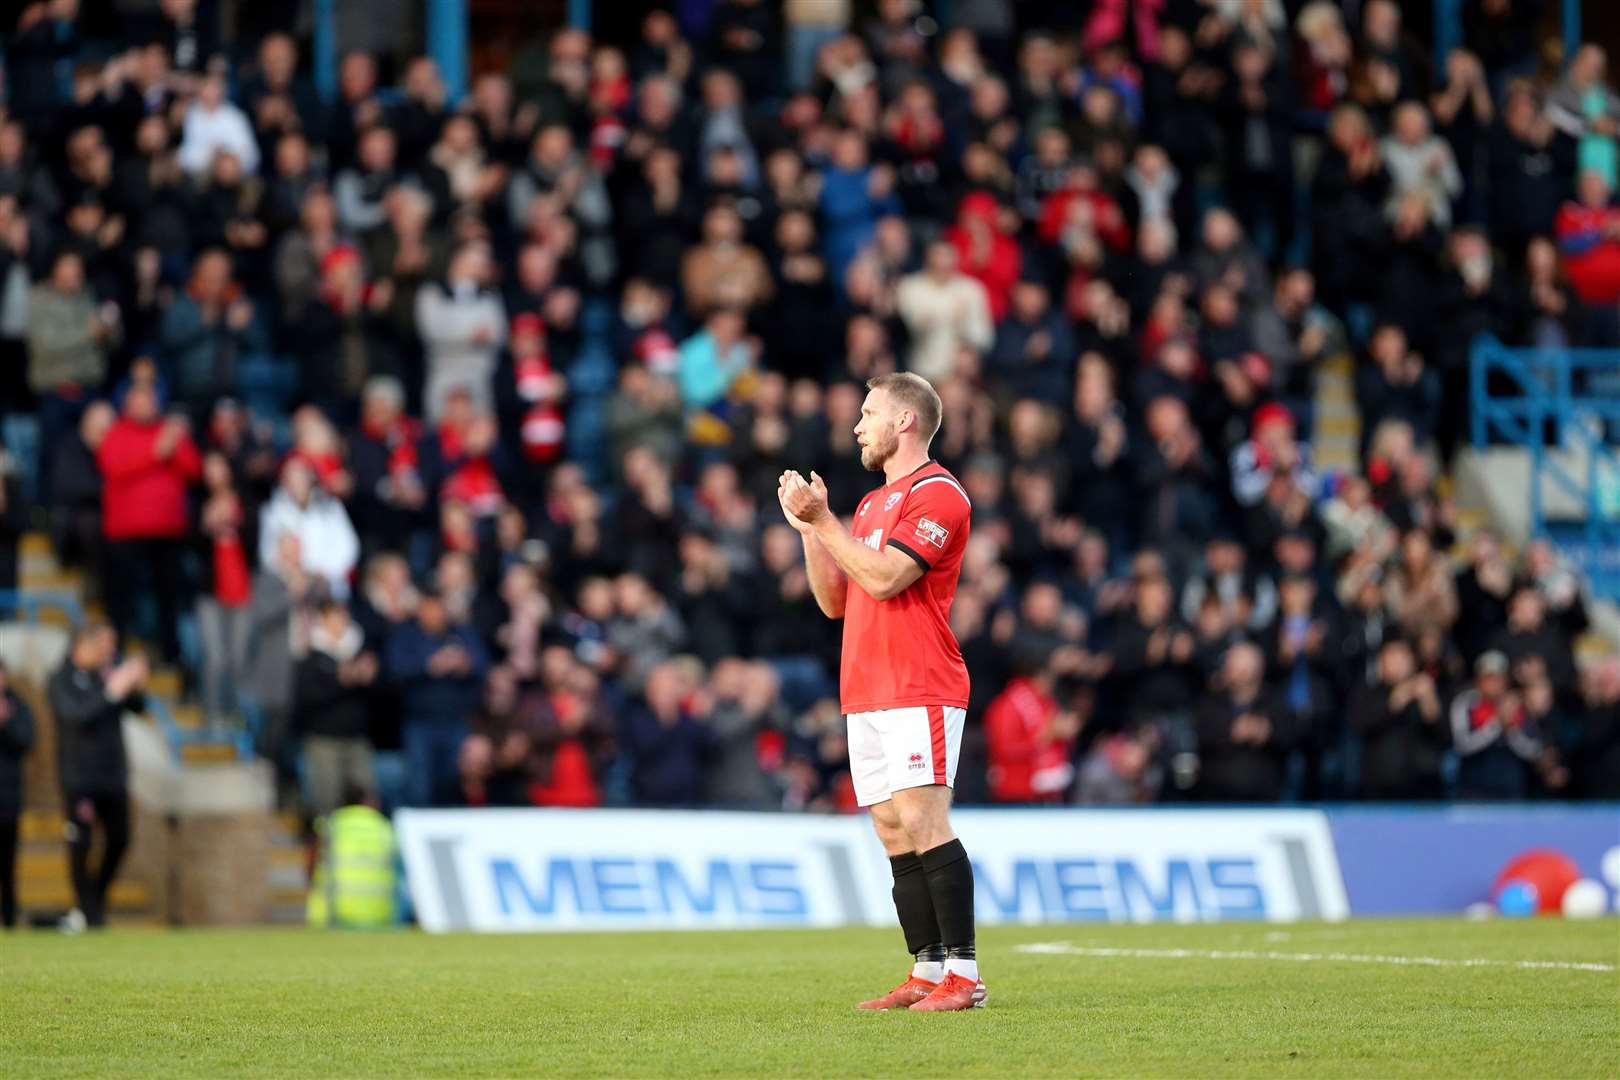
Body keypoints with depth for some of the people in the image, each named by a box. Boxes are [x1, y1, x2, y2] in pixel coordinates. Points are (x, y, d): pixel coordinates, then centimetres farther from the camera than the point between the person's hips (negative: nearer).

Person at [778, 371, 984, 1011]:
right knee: (894, 834, 5)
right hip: (865, 694, 9)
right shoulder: (873, 503, 22)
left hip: (919, 692, -9)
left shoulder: (937, 494, -7)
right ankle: (926, 974, 7)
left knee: (922, 821, -15)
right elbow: (835, 600, 21)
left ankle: (963, 974, -16)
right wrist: (809, 528, 10)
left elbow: (883, 577, -18)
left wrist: (822, 519, -11)